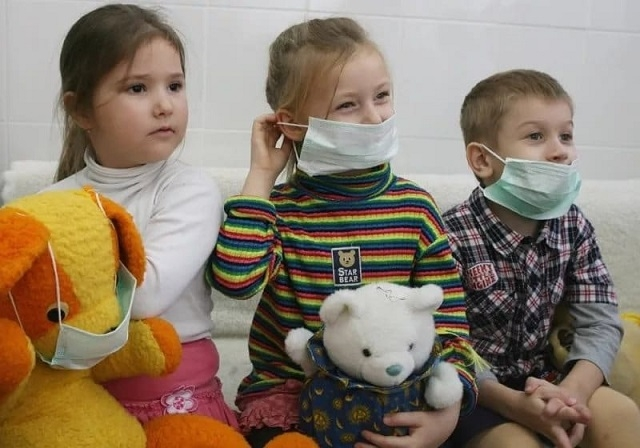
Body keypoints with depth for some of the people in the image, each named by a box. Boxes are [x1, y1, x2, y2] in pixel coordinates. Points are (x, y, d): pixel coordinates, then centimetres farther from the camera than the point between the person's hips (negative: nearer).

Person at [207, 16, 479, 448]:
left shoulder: (416, 208, -4)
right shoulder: (279, 207, -6)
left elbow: (447, 324, -4)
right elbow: (234, 279, -26)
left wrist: (446, 410, -20)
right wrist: (261, 175, -17)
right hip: (287, 390, -1)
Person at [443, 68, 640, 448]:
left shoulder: (573, 226, -2)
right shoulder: (453, 236, -20)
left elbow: (601, 321, -7)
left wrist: (573, 391, -25)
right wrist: (513, 403, -30)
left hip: (543, 379, 5)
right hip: (475, 390, -5)